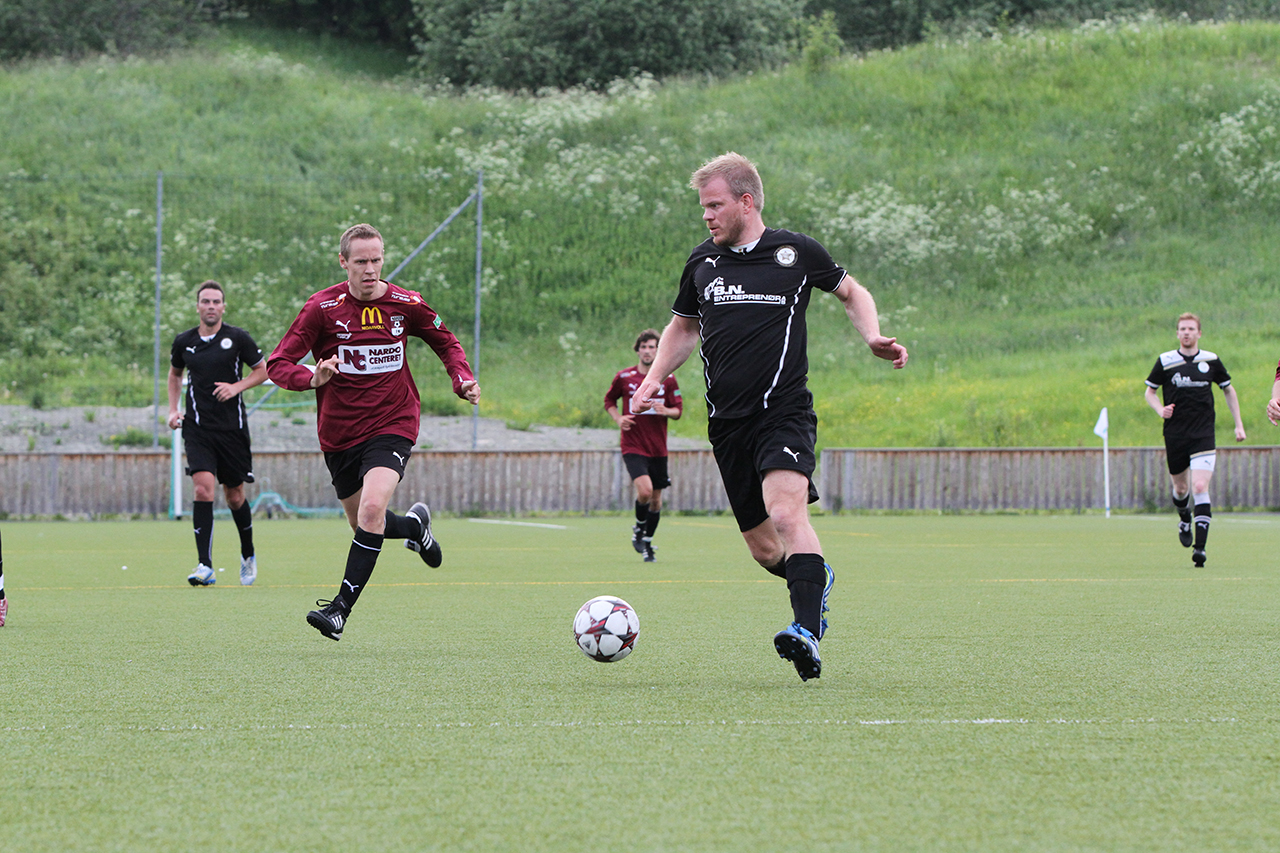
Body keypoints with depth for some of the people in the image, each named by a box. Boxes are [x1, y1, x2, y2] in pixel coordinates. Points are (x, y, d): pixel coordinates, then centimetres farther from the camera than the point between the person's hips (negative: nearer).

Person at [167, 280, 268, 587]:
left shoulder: (237, 338, -3)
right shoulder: (183, 342, 4)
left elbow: (262, 370, 7)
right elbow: (175, 373, 23)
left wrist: (237, 386, -10)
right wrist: (173, 409, 11)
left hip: (232, 427, -1)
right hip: (197, 428, 1)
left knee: (235, 496, 8)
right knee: (203, 489, -17)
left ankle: (248, 555, 34)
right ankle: (205, 566, -19)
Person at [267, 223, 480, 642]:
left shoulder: (406, 305, -4)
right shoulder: (322, 307, -9)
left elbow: (446, 343, 14)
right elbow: (277, 363, -10)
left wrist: (463, 380, -5)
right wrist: (313, 378, -31)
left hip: (392, 423, -2)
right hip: (339, 431, 2)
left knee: (371, 510, -25)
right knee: (363, 523, 14)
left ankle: (341, 608, -20)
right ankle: (413, 525, 49)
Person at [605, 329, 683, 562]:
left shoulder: (668, 379, 2)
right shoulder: (624, 377, -1)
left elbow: (678, 410, 8)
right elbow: (609, 400, 14)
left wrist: (665, 411, -15)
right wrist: (618, 418, -5)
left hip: (658, 447, 3)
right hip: (633, 446, -3)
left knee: (656, 498, 7)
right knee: (644, 490, -22)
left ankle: (647, 543, 25)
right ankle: (639, 528, 6)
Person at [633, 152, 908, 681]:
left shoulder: (795, 252, 1)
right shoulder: (702, 264, 10)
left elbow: (851, 293, 17)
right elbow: (683, 328, 26)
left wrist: (873, 339, -1)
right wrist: (653, 379, 12)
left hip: (784, 410, -5)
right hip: (728, 420, 5)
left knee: (785, 511, -29)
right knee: (763, 548, 7)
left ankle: (808, 632, -38)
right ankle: (817, 579, 39)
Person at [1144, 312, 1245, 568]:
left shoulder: (1211, 361, 3)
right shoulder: (1165, 361, 0)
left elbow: (1229, 391, 16)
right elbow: (1149, 391, 11)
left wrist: (1239, 424, 11)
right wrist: (1161, 410, -10)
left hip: (1203, 434, -1)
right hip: (1174, 434, 1)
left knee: (1200, 488, -16)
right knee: (1180, 488, 12)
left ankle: (1199, 547, -18)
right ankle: (1184, 518, 48)